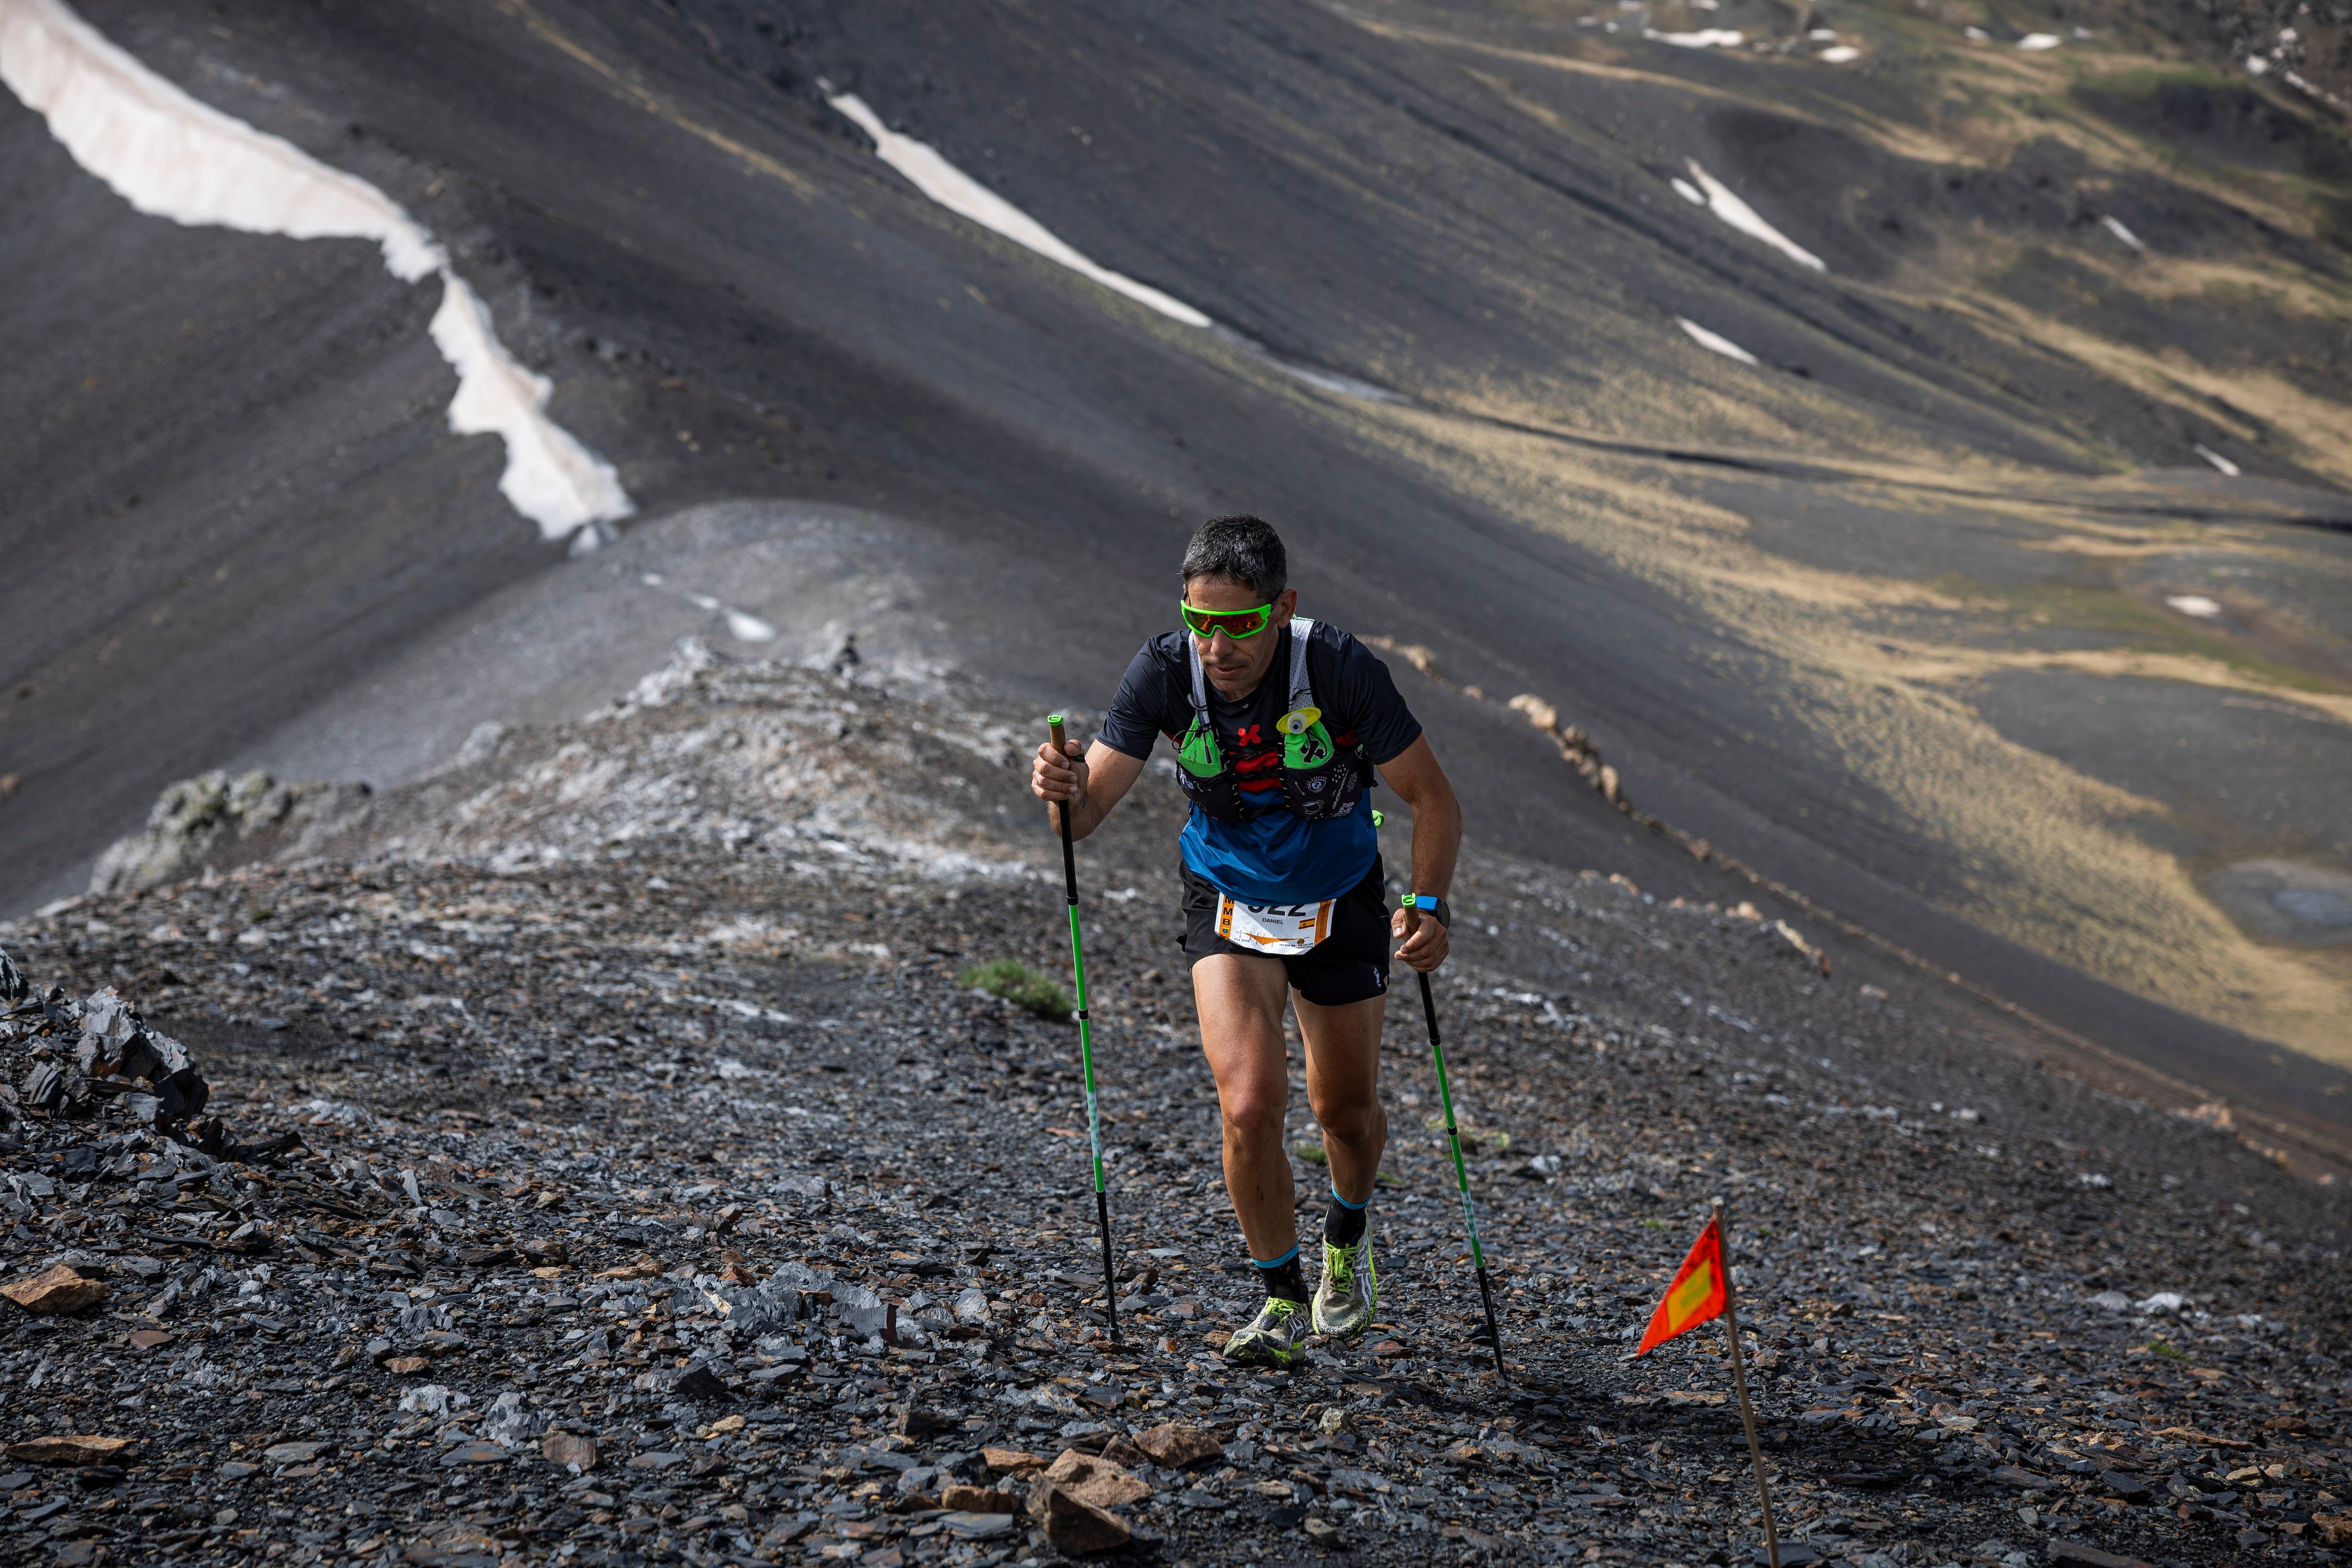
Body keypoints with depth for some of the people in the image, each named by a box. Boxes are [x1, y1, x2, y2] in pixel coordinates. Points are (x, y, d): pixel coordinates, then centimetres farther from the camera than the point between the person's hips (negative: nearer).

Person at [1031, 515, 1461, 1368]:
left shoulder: (1340, 669, -28)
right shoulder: (1164, 672, -24)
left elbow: (1431, 796, -18)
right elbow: (1087, 810, -23)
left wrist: (1430, 905, -32)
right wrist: (1064, 791, -47)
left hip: (1340, 904, 0)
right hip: (1228, 905, 0)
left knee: (1347, 1114, 12)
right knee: (1251, 1105, -16)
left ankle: (1348, 1232, 46)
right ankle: (1283, 1300, 4)